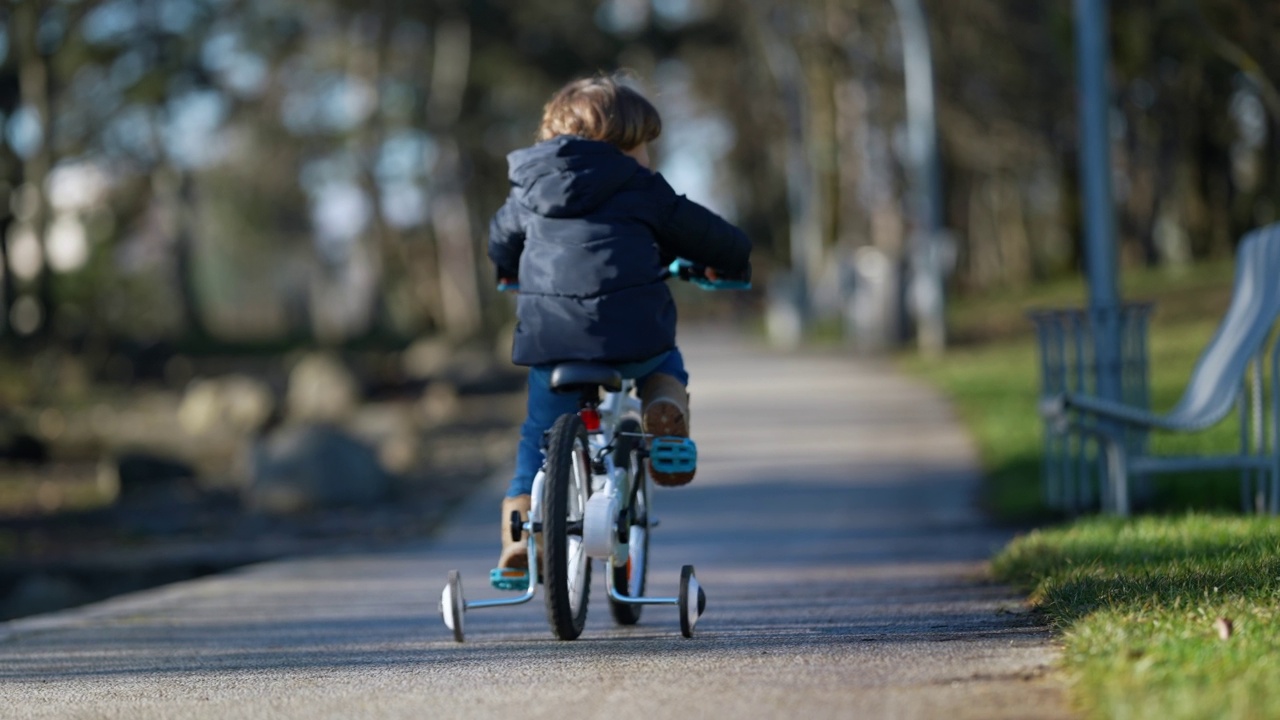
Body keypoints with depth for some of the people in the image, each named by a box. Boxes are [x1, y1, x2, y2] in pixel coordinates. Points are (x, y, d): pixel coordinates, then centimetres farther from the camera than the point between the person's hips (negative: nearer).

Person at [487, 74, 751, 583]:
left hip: (548, 332, 2)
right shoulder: (641, 189, 10)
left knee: (540, 433, 18)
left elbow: (502, 239, 37)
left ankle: (517, 536, 9)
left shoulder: (530, 191, 19)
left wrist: (509, 271, 60)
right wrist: (731, 263, 39)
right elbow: (701, 232, 17)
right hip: (631, 330, -2)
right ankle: (666, 407, -1)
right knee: (663, 364, 30)